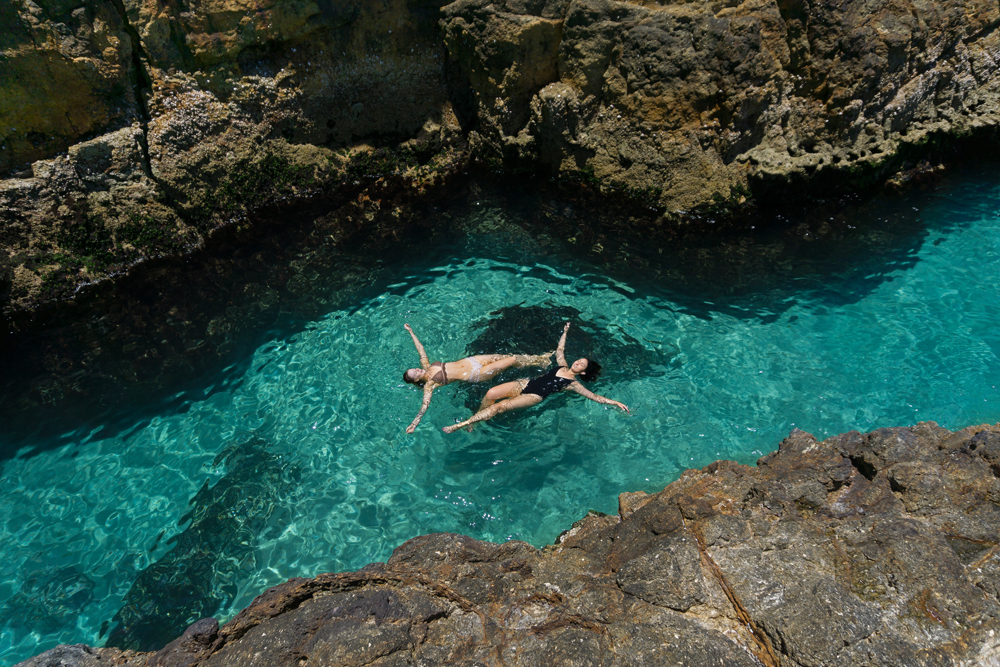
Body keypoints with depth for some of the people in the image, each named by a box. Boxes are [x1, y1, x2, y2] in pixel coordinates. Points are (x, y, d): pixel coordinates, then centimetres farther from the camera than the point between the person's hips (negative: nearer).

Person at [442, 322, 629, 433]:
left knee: (500, 406, -25)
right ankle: (477, 419, 1)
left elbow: (595, 397, -4)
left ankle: (462, 425, -24)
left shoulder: (574, 384, 1)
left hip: (534, 397, -6)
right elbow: (559, 350, 33)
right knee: (491, 393, -17)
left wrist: (615, 403, -13)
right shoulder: (563, 366, 17)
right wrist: (565, 333, 39)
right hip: (525, 384, 6)